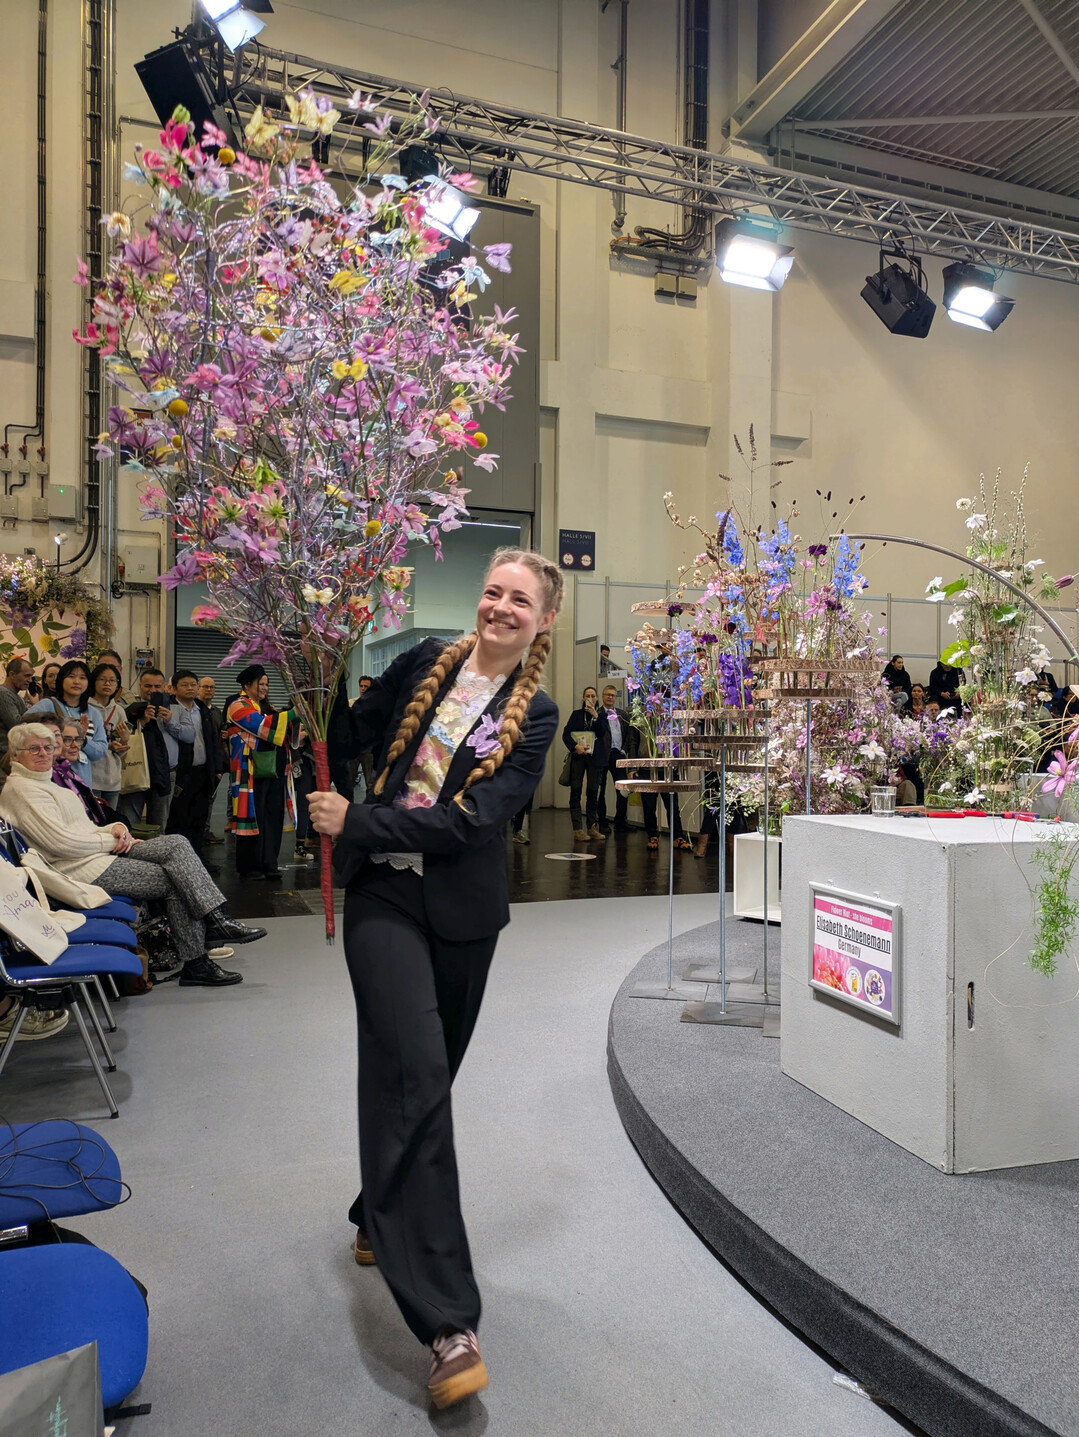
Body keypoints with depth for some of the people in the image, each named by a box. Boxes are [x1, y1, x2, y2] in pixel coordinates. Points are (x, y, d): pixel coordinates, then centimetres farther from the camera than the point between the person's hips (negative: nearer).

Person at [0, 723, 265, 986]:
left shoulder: (45, 783, 22)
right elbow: (60, 842, -19)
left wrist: (116, 828, -1)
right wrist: (110, 840, -10)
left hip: (103, 854, 9)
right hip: (84, 869, -9)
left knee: (176, 843, -8)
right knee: (176, 882, -13)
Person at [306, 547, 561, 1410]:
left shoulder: (535, 715, -3)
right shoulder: (427, 662, 3)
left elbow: (473, 820, -14)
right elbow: (357, 730, 14)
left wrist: (358, 822, -16)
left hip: (462, 911, 1)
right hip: (384, 895, 0)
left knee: (421, 1072, 14)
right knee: (416, 1071, -12)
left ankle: (380, 1219, 43)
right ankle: (448, 1322, -7)